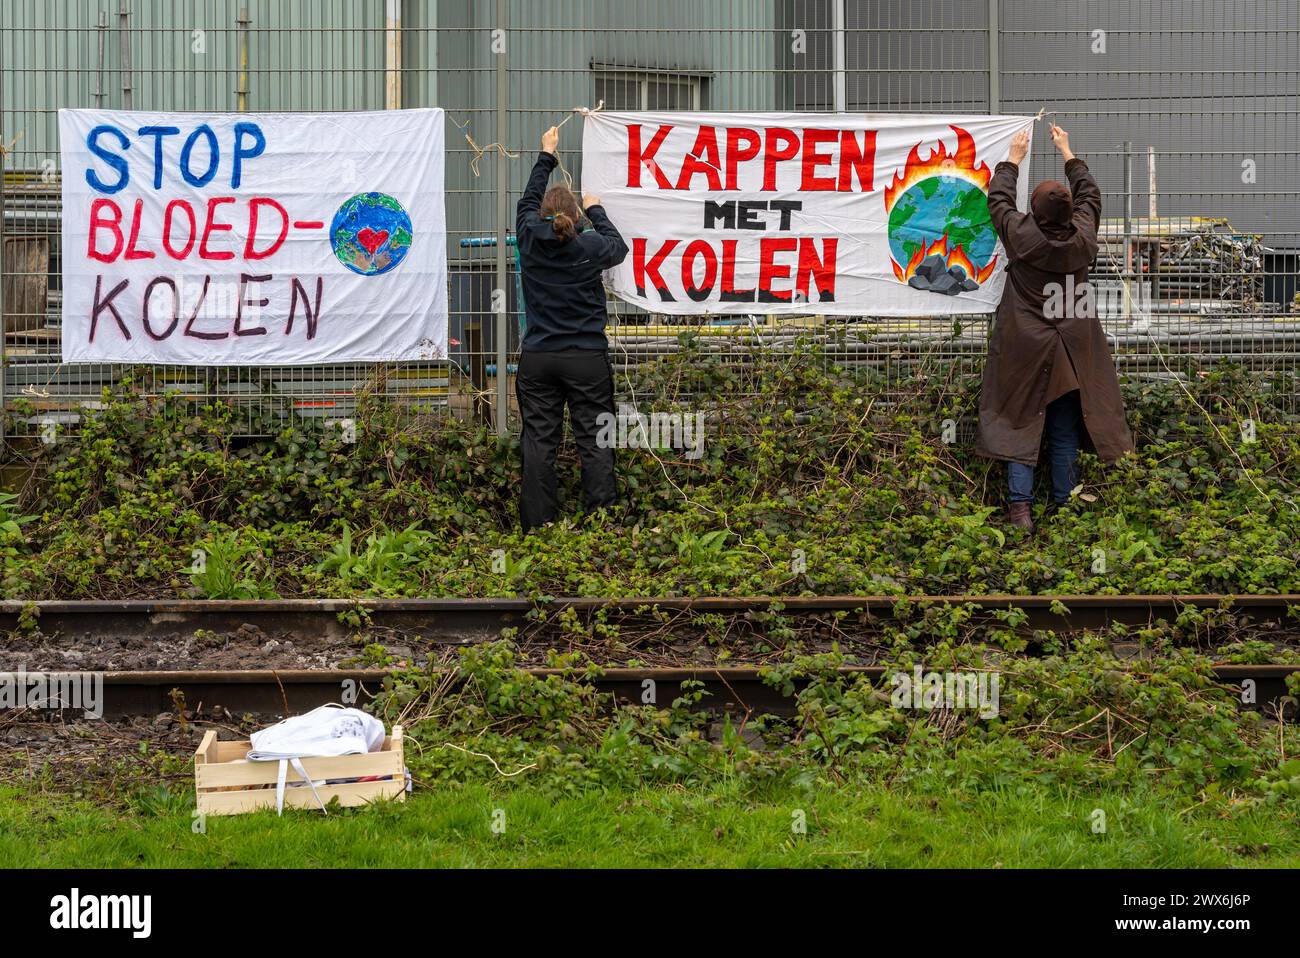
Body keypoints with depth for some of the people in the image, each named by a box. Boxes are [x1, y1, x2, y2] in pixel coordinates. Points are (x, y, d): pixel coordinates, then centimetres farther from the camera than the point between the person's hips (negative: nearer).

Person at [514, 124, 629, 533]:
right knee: (594, 441, 1)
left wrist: (546, 156, 33)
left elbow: (528, 201, 19)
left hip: (537, 359, 2)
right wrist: (596, 212, 34)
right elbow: (619, 248, 19)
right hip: (587, 358, -2)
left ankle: (538, 526, 1)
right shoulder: (589, 246, -6)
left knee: (538, 442, 3)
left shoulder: (530, 238, -2)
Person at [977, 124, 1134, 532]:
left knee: (1021, 425, 1)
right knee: (1065, 435, 9)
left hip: (1025, 351, -2)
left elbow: (998, 200, 4)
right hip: (1071, 355, 2)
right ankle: (1063, 506, 14)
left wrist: (1013, 160, 19)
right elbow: (1089, 196, 13)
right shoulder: (1083, 239, -7)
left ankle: (1020, 507, -6)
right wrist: (1068, 153, 24)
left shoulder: (1022, 237, -15)